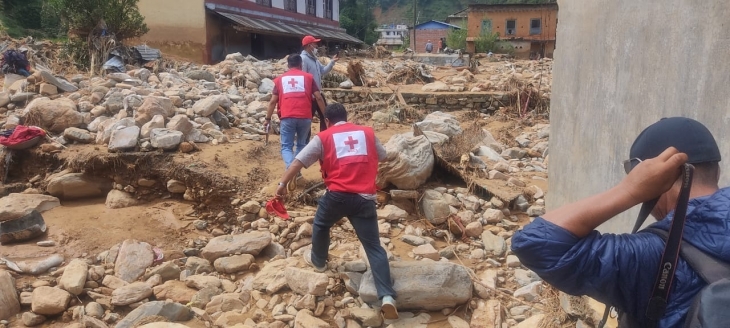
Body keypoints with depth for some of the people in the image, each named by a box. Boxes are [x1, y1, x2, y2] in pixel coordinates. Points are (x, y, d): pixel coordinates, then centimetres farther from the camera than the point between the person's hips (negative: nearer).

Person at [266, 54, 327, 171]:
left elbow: (273, 101, 13)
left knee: (286, 147, 4)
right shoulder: (308, 77, 13)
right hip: (305, 117, 1)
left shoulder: (280, 79, 15)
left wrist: (268, 119, 21)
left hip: (287, 117, 0)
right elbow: (318, 97, 7)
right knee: (301, 145, 18)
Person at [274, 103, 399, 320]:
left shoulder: (323, 137, 7)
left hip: (338, 194, -1)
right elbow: (383, 156, 29)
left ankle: (318, 261, 50)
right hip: (364, 197, 2)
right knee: (374, 246, 2)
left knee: (321, 225, 30)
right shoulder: (367, 132, 14)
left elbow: (298, 162, 3)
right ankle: (387, 296, -9)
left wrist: (283, 184, 10)